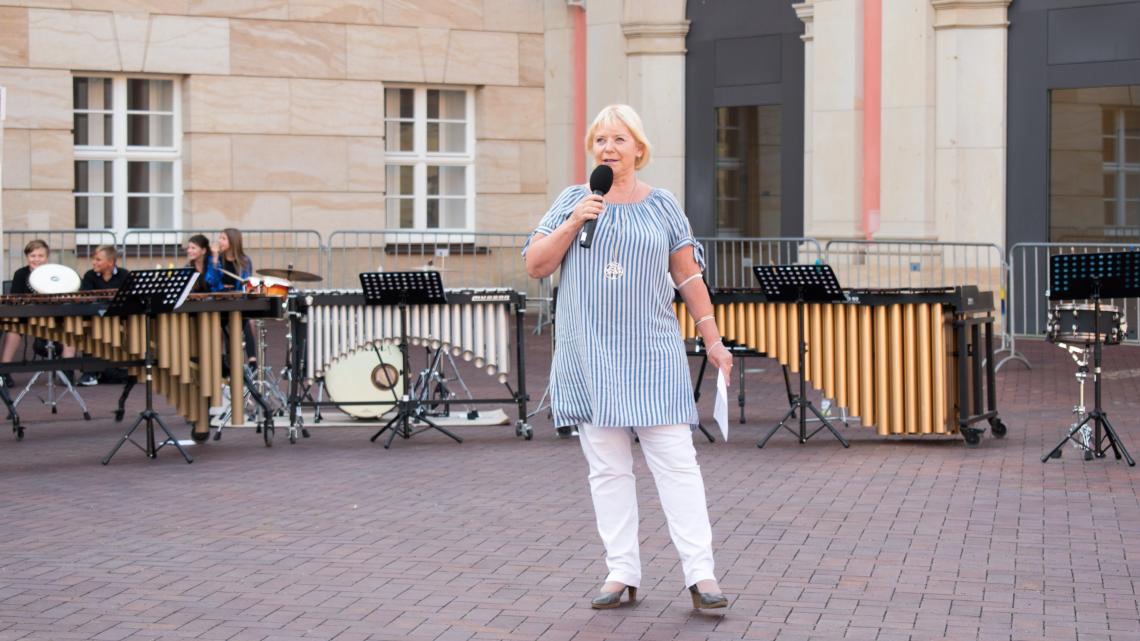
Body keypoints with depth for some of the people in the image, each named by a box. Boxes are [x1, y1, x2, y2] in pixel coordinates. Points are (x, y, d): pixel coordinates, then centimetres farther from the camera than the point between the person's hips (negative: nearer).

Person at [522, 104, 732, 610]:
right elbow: (535, 265, 3)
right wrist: (573, 223, -11)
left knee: (676, 461, -7)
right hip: (591, 356, 1)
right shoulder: (572, 201, 8)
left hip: (653, 355, -1)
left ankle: (700, 573, -7)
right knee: (607, 468, 3)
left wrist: (714, 341, 7)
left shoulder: (662, 206, 7)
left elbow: (689, 278, 10)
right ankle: (622, 574, 8)